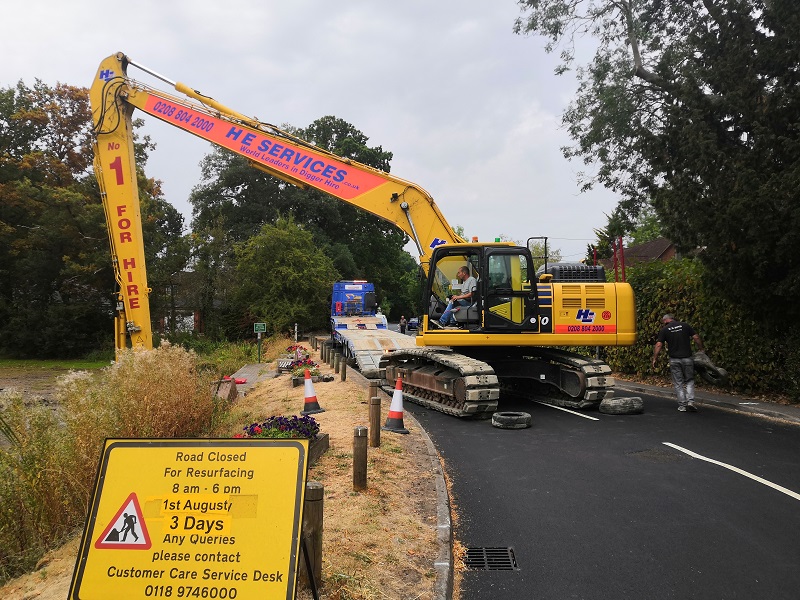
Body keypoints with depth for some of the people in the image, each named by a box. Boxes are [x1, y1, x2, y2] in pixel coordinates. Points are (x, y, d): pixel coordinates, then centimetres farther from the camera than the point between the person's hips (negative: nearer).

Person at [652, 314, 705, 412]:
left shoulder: (664, 330, 1)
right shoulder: (685, 325, 5)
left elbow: (658, 345, -6)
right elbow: (696, 338, 1)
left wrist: (654, 359, -1)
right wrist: (701, 349, 14)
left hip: (674, 360, -1)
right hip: (687, 358, 1)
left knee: (678, 383, 8)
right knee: (689, 381, 13)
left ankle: (682, 405, 8)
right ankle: (690, 402, -2)